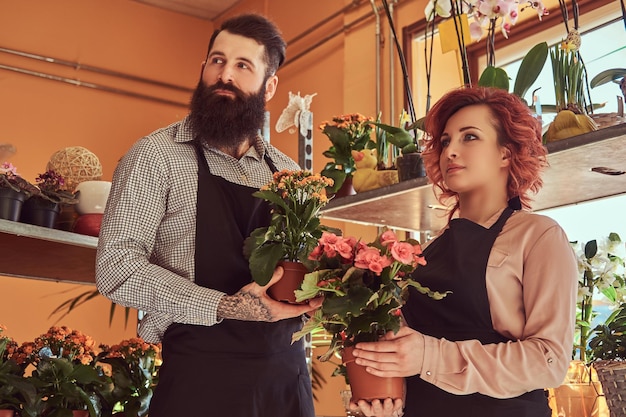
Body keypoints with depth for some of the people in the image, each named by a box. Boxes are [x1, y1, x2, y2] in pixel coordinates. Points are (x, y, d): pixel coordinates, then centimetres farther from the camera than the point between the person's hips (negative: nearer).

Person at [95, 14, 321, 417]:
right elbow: (116, 265, -12)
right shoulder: (157, 154, -5)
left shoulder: (287, 172, 9)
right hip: (201, 372, -4)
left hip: (286, 371, 5)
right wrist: (222, 307, -21)